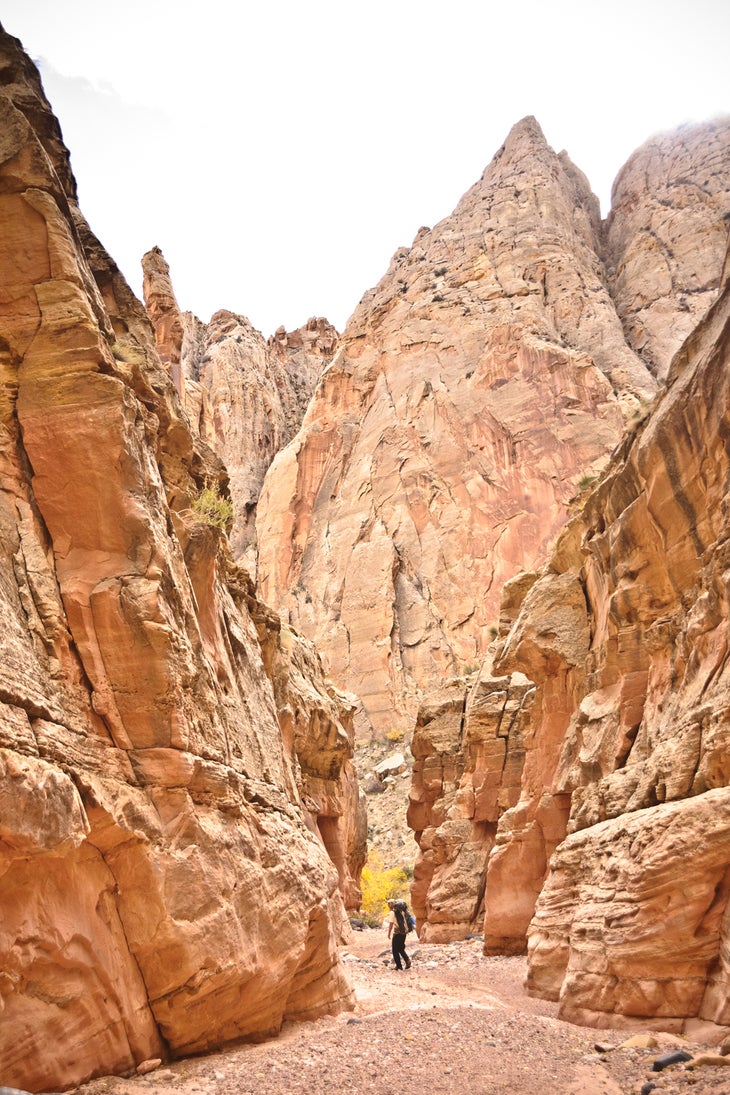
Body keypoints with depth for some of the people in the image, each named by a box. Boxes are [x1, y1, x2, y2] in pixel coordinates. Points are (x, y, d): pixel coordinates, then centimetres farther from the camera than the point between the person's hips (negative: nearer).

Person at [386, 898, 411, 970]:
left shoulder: (392, 912, -10)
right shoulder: (401, 911, 10)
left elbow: (391, 923, -16)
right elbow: (405, 921, 14)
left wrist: (389, 933, -10)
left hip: (397, 933, -6)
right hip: (403, 932, 7)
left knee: (395, 951, 8)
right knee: (401, 949, 20)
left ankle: (399, 966, 7)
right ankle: (407, 960, 0)